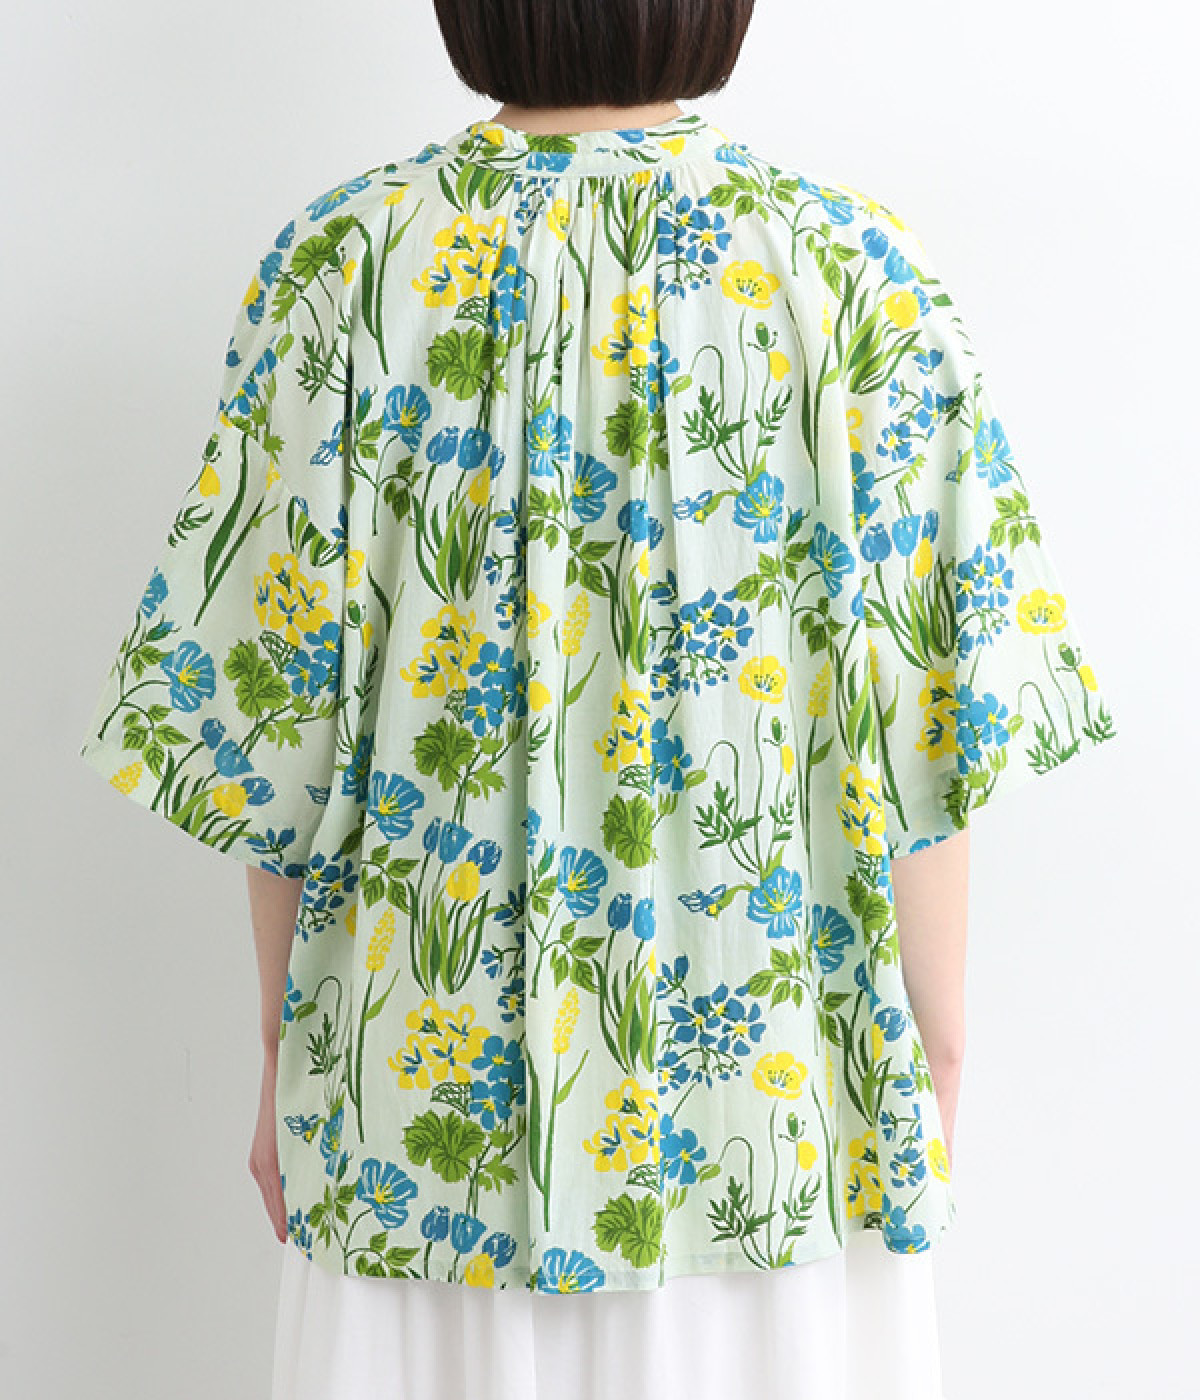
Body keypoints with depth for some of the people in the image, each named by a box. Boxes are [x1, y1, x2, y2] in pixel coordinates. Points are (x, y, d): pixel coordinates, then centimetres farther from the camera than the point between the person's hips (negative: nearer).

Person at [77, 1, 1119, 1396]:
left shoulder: (344, 261, -7)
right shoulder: (856, 270, -8)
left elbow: (279, 718, -7)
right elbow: (921, 733, -9)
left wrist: (287, 1052, 5)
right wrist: (935, 1068, 4)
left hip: (427, 1105, 1)